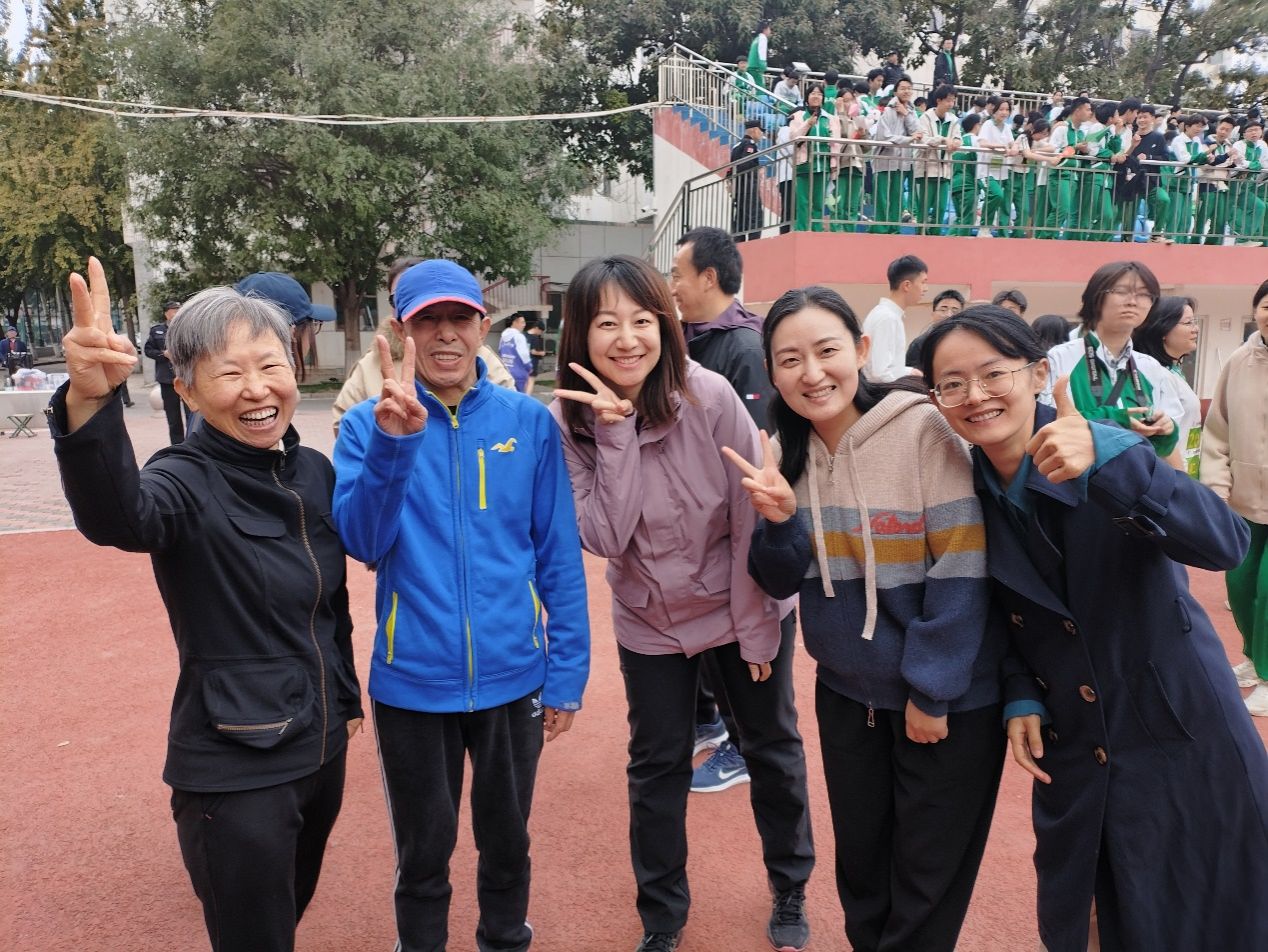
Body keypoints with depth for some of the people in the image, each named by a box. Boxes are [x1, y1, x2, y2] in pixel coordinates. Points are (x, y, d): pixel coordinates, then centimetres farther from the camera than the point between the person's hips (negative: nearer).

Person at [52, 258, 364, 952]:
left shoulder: (315, 471, 0)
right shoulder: (187, 483, -18)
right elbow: (115, 517, -43)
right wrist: (88, 402, -60)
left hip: (321, 749, 6)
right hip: (234, 772, -6)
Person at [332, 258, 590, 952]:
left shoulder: (529, 423, -5)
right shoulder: (369, 425, -5)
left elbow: (560, 558, -1)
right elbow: (362, 542, -18)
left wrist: (566, 673, -1)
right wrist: (393, 441, -31)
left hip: (513, 678, 1)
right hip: (412, 682, 0)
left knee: (507, 841, 21)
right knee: (423, 851, 19)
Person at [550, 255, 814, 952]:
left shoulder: (709, 397, -22)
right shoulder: (569, 420, -14)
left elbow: (752, 520, -15)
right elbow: (607, 538, -23)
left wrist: (756, 627, -12)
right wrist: (615, 432, -30)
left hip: (741, 609, -1)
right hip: (650, 620, 1)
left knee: (772, 749, 14)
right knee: (657, 765, 12)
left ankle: (790, 893, 40)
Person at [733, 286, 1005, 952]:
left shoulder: (922, 430, -19)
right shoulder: (787, 449, -2)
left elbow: (963, 569, -17)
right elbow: (782, 583, 0)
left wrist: (931, 692, -14)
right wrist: (778, 519, -20)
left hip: (946, 698, -5)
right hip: (845, 692, 5)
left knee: (927, 881, 13)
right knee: (859, 860, 22)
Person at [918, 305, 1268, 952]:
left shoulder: (1102, 454, -19)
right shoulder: (969, 494, -5)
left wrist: (1105, 463, -46)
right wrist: (1020, 698, -6)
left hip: (1179, 737, -4)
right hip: (1071, 748, 4)